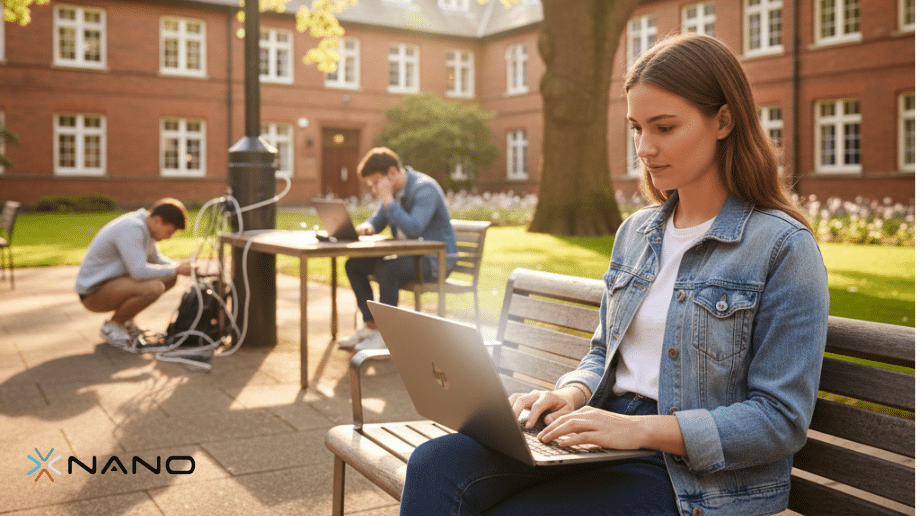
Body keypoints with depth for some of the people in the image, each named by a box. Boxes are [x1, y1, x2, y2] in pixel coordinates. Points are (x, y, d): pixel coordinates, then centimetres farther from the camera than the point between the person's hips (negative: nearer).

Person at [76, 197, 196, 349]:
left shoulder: (145, 227, 6)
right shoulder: (131, 229, -24)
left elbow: (156, 259, 18)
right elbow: (139, 271, -32)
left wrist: (179, 267, -2)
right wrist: (176, 270, -23)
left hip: (112, 281, 10)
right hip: (93, 292, -10)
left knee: (169, 278, 3)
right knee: (153, 288, -31)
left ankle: (126, 321, 12)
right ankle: (112, 327, -7)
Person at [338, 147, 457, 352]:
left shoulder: (425, 189, -20)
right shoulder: (393, 191, 8)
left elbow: (413, 228, -32)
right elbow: (377, 220, 18)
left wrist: (387, 200, -27)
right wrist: (367, 226, -7)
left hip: (435, 260, -9)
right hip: (409, 255, 9)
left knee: (386, 269, -33)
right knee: (353, 264, 1)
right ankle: (370, 326, 4)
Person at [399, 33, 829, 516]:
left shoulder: (784, 246, -8)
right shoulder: (634, 232, 12)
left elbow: (782, 421, -11)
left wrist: (642, 428, -20)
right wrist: (571, 394, -3)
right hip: (606, 435, 6)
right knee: (435, 465, -19)